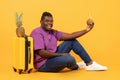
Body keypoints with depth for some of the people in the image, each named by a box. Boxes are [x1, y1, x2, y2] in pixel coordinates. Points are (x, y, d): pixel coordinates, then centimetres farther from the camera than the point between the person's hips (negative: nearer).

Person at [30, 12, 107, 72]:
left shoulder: (53, 32, 7)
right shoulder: (37, 33, -16)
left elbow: (70, 36, -3)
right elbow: (41, 53, -25)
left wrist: (86, 30, -12)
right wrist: (60, 54, -21)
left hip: (54, 57, 8)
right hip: (44, 64, -8)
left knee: (72, 41, 3)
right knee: (70, 59, -31)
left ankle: (89, 64, 5)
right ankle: (75, 66, 10)